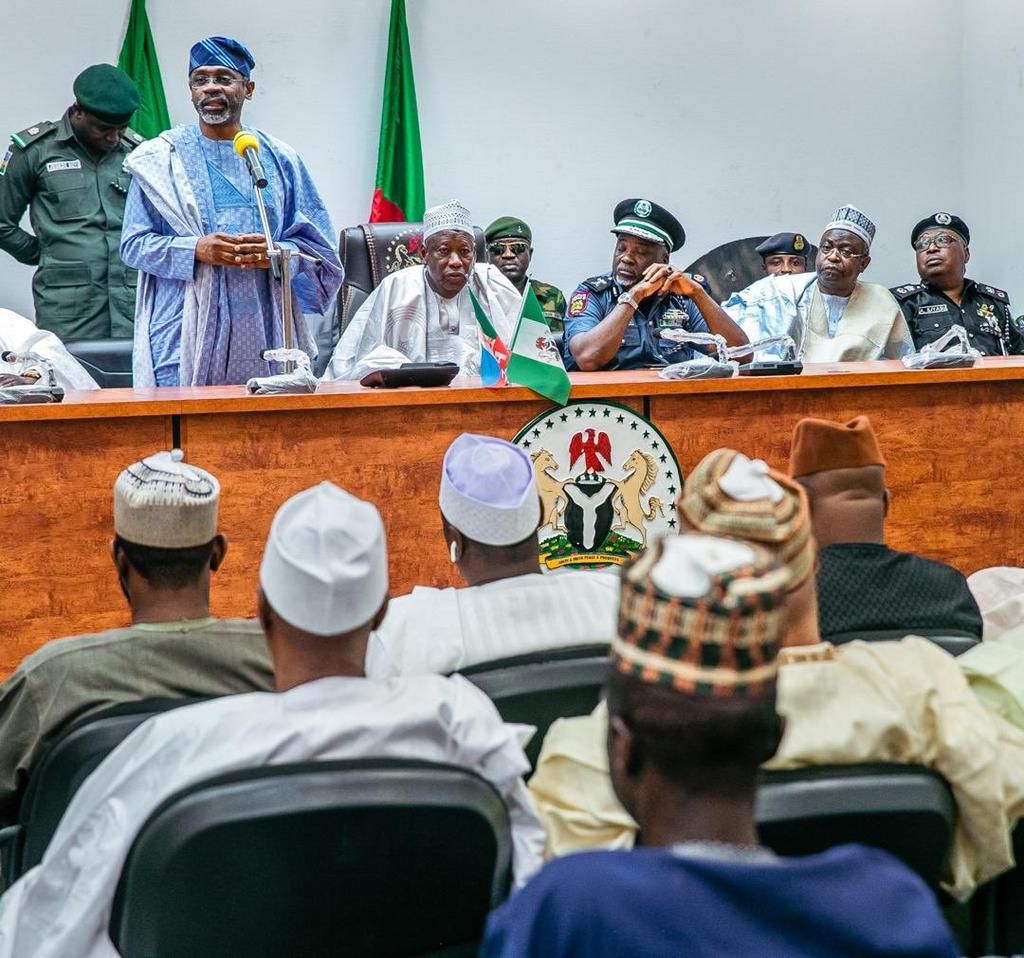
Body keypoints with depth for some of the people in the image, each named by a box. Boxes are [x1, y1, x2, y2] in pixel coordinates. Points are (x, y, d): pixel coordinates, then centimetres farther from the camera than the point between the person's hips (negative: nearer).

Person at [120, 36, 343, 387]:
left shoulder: (279, 158, 13)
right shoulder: (161, 159, 8)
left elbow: (319, 248, 10)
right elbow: (134, 245, 3)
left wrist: (276, 253, -11)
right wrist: (196, 250, -13)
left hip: (263, 332, 2)